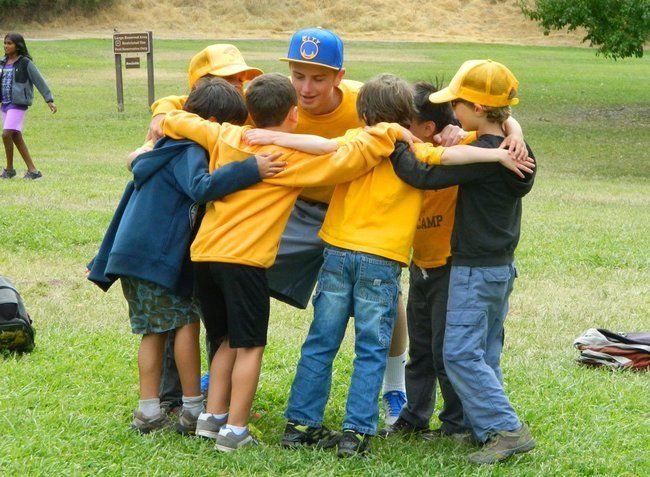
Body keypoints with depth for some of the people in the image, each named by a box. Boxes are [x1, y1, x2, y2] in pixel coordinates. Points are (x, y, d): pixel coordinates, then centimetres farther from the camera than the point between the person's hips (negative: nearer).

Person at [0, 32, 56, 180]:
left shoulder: (25, 63, -6)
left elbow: (39, 81, -5)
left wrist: (49, 100, -8)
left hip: (18, 104, -7)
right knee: (17, 138, 7)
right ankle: (32, 170, 12)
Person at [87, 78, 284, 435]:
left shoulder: (171, 147, 18)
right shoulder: (189, 151, -13)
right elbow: (201, 187, -32)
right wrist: (250, 170, -37)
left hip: (133, 254, 10)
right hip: (154, 255, -10)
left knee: (154, 329, 12)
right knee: (186, 321, -3)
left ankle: (148, 411, 12)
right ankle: (193, 408, 0)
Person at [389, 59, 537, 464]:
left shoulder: (483, 155, -22)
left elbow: (426, 177, -23)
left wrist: (392, 147, -12)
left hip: (475, 270, -10)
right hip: (501, 266, 10)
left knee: (460, 353, -8)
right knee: (485, 353, 14)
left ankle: (507, 429, -10)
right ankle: (491, 430, 17)